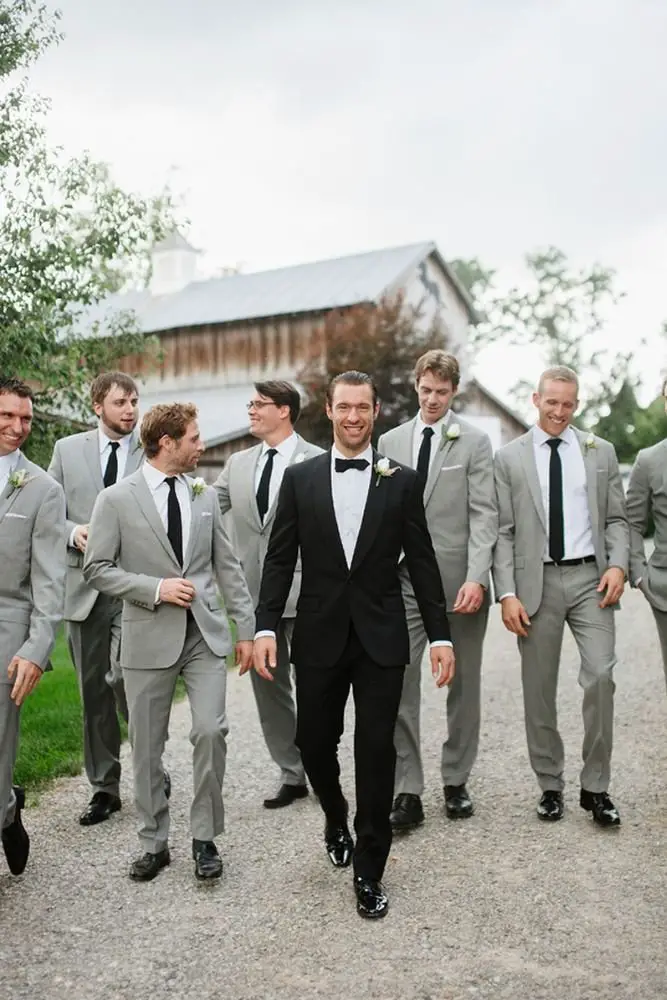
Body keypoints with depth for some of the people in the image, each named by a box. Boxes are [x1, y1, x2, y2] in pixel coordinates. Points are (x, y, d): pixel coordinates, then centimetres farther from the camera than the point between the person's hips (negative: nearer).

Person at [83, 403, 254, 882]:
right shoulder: (116, 500, -4)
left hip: (206, 635, 2)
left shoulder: (206, 495, 7)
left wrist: (246, 626, 5)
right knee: (147, 745, 8)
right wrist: (156, 587, -15)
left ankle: (205, 837, 13)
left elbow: (227, 566, 9)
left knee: (211, 731, -8)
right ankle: (154, 843, 26)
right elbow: (97, 569, -4)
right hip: (149, 638, -2)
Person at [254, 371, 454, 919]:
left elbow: (422, 562, 3)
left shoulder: (401, 481, 2)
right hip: (320, 638, 1)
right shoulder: (300, 478, 4)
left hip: (381, 639, -1)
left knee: (377, 750, 0)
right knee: (315, 743, 10)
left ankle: (369, 872, 16)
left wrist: (440, 635, -1)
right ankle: (336, 820, 42)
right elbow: (280, 559, 3)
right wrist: (266, 627, -6)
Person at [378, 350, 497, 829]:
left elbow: (484, 515, -5)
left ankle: (456, 781, 25)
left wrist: (476, 577, -16)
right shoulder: (390, 442, 10)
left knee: (463, 686, 9)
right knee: (397, 687, -4)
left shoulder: (475, 441, 1)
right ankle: (408, 792, 7)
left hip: (459, 582, -2)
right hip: (403, 580, 2)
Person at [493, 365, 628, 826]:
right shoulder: (509, 458, 4)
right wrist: (507, 593, -7)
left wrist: (618, 565, -7)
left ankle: (596, 787, 5)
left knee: (600, 676, -11)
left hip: (590, 579, 1)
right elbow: (503, 532, 1)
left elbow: (616, 518, 11)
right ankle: (550, 785, 22)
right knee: (539, 690, 6)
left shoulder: (601, 451, 10)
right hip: (537, 582, 0)